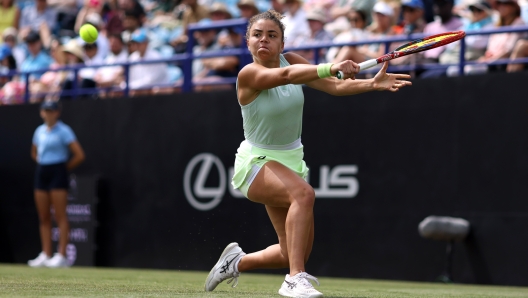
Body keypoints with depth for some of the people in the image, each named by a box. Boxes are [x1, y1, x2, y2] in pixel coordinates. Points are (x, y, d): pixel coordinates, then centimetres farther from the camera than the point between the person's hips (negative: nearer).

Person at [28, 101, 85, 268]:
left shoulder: (63, 131, -7)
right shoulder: (40, 131, 12)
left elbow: (79, 155, -11)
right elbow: (34, 153, 28)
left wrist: (65, 168, -2)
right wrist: (43, 164, 13)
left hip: (58, 173, -7)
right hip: (41, 172, 7)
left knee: (60, 216, -7)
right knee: (43, 217, 5)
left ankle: (61, 256, -8)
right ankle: (45, 255, 7)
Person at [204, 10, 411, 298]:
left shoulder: (291, 60, -3)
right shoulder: (249, 74, -20)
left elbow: (335, 86, -13)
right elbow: (286, 75, -40)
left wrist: (373, 83, -30)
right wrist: (330, 67, -56)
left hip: (290, 161, 7)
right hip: (257, 162, -7)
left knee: (294, 255, 6)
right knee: (303, 193, -37)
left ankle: (237, 261, 33)